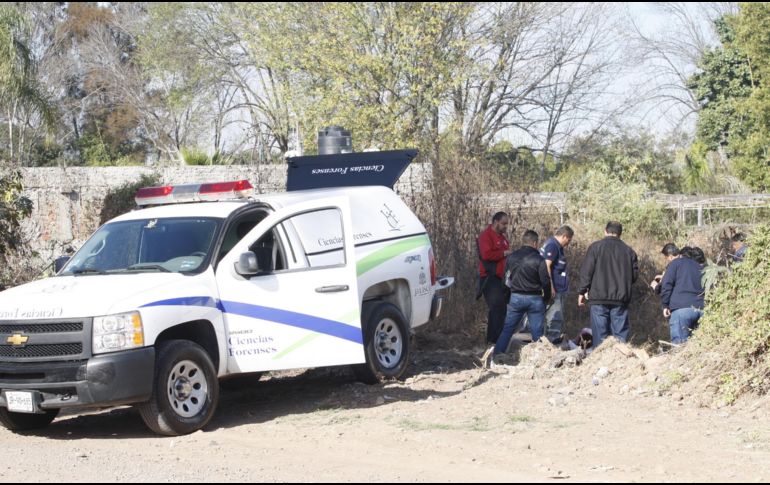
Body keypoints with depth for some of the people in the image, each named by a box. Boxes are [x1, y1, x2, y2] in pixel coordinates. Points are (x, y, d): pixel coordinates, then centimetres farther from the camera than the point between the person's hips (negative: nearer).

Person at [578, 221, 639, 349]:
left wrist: (582, 291, 1)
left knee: (600, 334, -1)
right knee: (620, 334, 6)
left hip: (599, 297, -2)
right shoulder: (629, 251, 8)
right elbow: (635, 274, 10)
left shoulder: (596, 247, -2)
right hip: (621, 298, 3)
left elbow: (586, 271, -6)